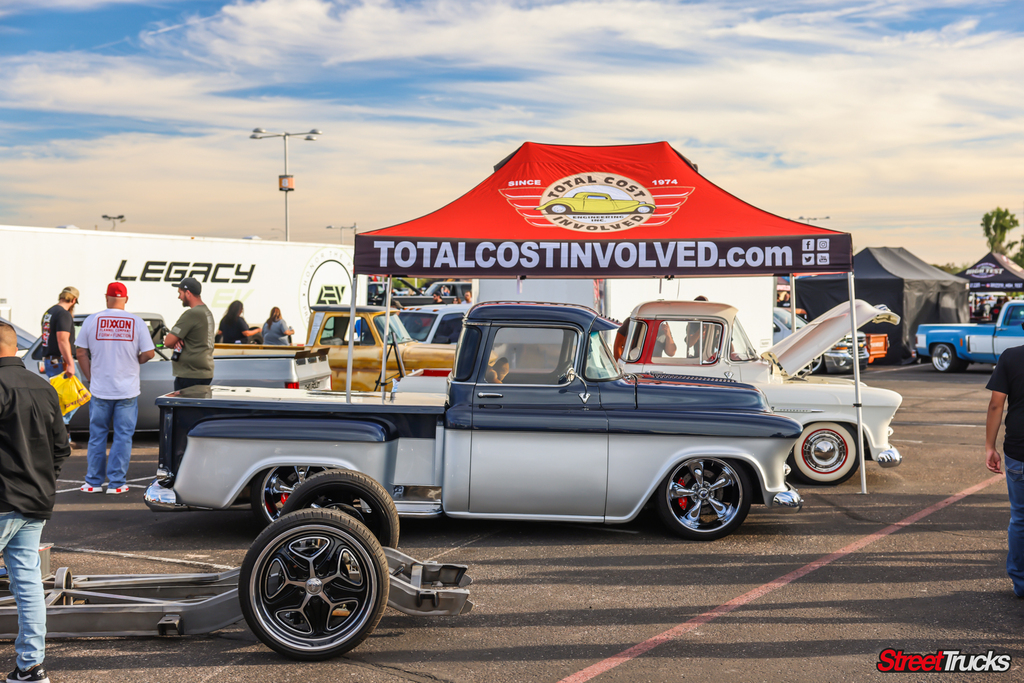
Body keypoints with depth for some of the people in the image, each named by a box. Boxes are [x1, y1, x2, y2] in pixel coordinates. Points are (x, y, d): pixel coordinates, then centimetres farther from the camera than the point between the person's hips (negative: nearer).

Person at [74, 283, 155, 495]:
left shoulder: (92, 320, -2)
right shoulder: (136, 322, -5)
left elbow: (81, 354, 1)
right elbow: (149, 353, -5)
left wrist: (91, 378, 11)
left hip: (100, 390, 1)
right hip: (127, 390, -1)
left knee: (97, 436, 12)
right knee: (123, 437, 5)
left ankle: (93, 482, 16)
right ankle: (117, 483, 5)